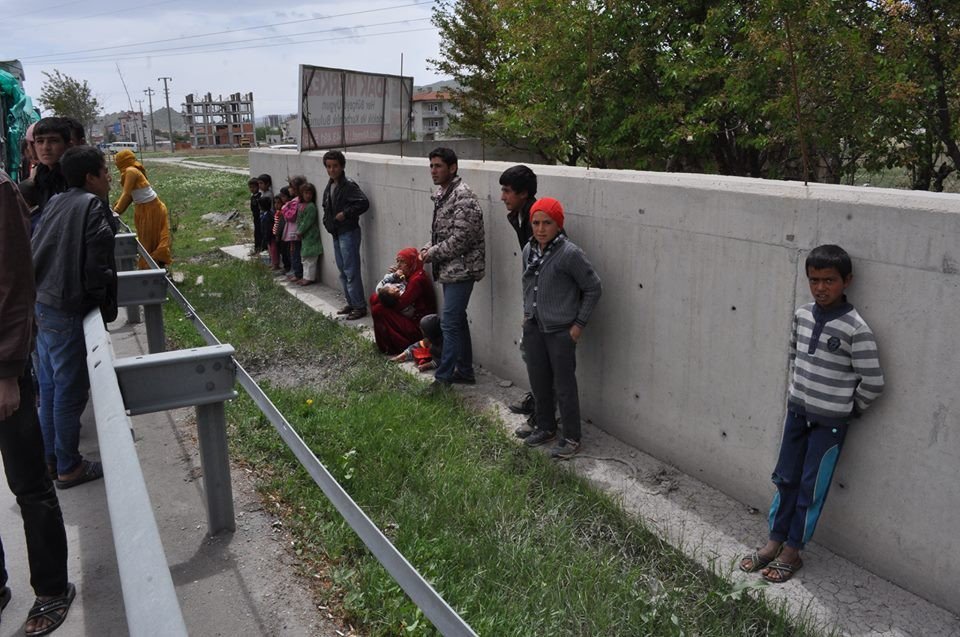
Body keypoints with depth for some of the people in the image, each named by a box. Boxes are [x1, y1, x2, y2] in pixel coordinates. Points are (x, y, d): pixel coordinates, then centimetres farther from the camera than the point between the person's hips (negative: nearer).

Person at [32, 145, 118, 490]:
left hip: (41, 306, 8)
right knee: (70, 391, 4)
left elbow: (36, 252, 14)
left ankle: (51, 457, 32)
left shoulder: (56, 203, 10)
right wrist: (104, 306, -5)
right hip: (67, 313, -8)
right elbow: (96, 266, -17)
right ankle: (69, 467, 17)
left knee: (49, 387, 19)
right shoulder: (92, 206, -13)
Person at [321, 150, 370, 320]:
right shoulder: (329, 186, 12)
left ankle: (360, 306, 0)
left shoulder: (349, 185, -14)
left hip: (349, 233, -9)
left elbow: (364, 203, -25)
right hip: (336, 234, 9)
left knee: (351, 271, -7)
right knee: (342, 271, 15)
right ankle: (351, 303, 26)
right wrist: (327, 221, 10)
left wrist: (345, 214, -21)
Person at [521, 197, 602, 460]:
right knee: (538, 382, 17)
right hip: (533, 328, 7)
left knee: (564, 386, 4)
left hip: (561, 331, -6)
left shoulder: (569, 254, -18)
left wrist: (579, 324, -10)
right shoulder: (529, 250, 2)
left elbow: (593, 288, -11)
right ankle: (546, 428, 36)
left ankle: (571, 438, 19)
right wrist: (527, 313, 14)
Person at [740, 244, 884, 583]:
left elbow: (873, 382, -15)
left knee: (811, 488, 6)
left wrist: (849, 409, -2)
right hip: (797, 412, 6)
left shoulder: (856, 329, -20)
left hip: (830, 422, -5)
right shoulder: (802, 315, -1)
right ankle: (774, 542, 27)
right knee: (785, 479, 14)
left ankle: (792, 552, 20)